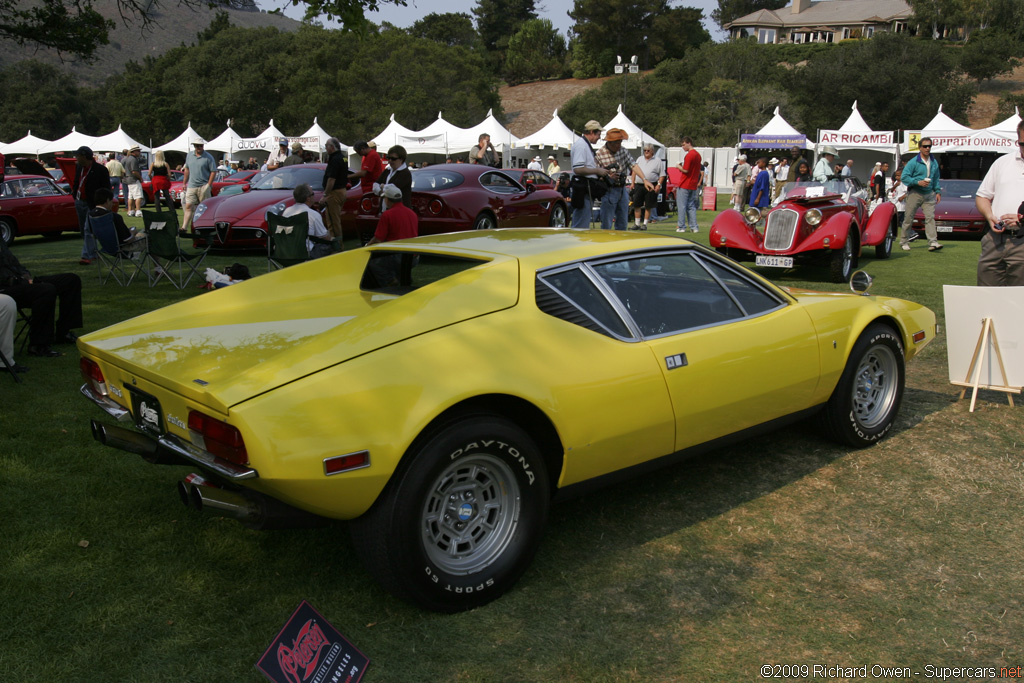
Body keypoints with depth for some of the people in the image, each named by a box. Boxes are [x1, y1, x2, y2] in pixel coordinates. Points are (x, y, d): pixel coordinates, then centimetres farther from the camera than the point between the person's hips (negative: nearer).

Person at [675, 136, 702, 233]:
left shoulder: (689, 155, -15)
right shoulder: (698, 154, 13)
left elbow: (685, 170, -18)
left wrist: (678, 167, -3)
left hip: (684, 185, -8)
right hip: (694, 185, 8)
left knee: (681, 206, -1)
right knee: (691, 206, 11)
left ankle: (681, 227, 0)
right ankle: (693, 227, 8)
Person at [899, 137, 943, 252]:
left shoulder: (934, 162, 12)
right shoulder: (913, 162, -6)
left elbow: (936, 179, 21)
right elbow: (904, 177, -11)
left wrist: (938, 191, 12)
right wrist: (918, 182, -20)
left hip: (929, 195, 4)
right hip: (914, 194, -4)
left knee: (930, 217, -8)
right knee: (909, 218, 2)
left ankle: (933, 242, -15)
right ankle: (904, 242, 14)